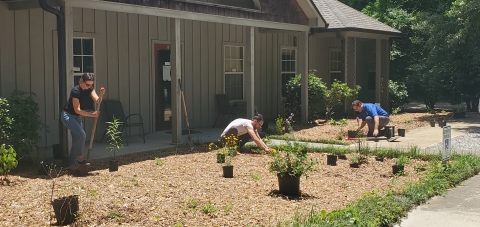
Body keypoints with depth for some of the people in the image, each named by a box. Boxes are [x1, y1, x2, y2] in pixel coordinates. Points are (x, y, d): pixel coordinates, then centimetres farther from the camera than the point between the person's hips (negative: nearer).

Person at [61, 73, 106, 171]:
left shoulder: (89, 89, -6)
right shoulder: (75, 91, -26)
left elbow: (97, 100, -20)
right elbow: (77, 110, -27)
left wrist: (101, 94, -40)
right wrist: (91, 114, -34)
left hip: (77, 117, 8)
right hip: (68, 116, -8)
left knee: (76, 140, 7)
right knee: (81, 135, -22)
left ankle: (71, 164, 17)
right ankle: (80, 158, -6)